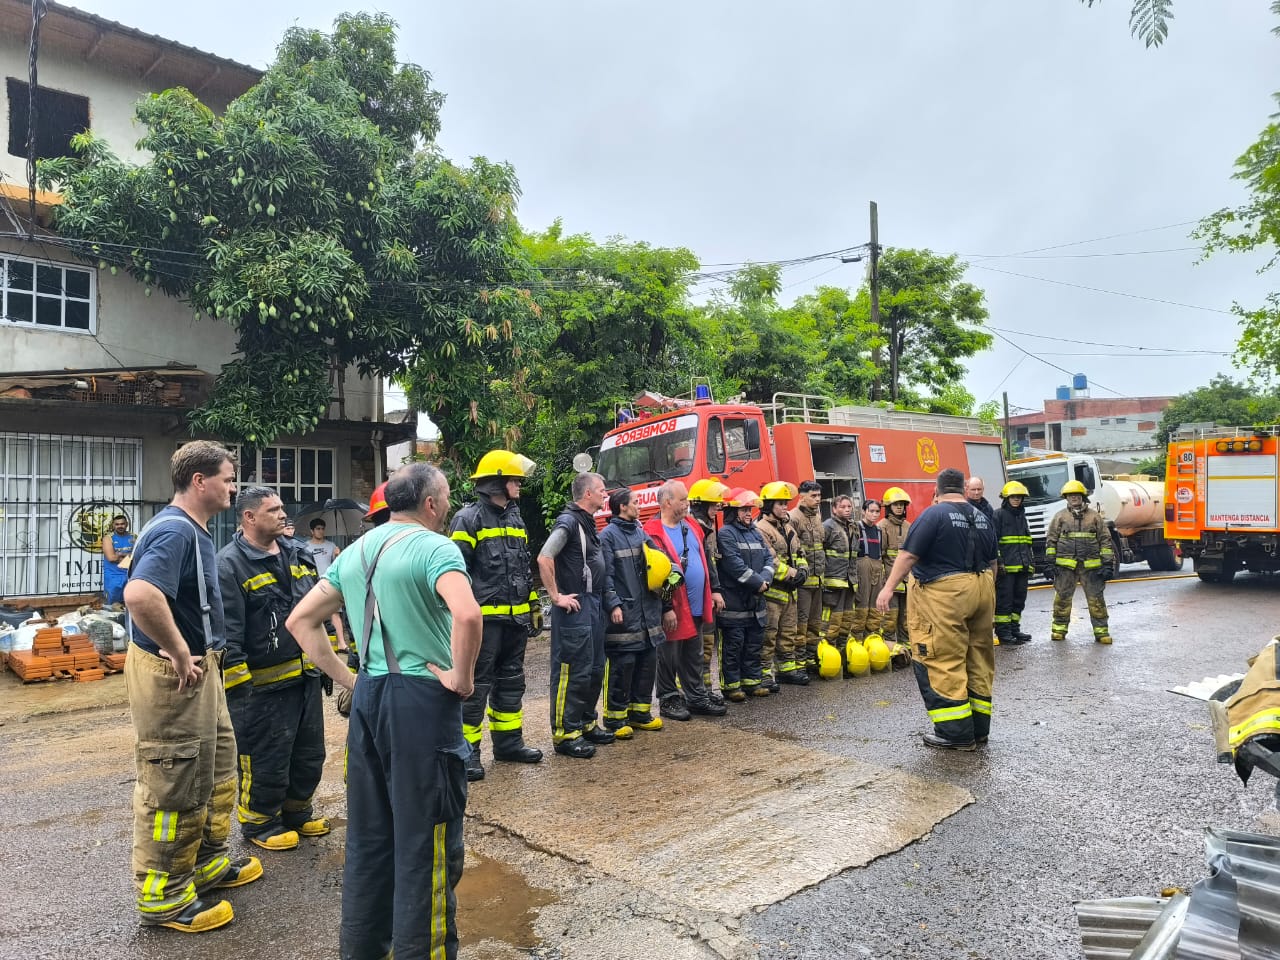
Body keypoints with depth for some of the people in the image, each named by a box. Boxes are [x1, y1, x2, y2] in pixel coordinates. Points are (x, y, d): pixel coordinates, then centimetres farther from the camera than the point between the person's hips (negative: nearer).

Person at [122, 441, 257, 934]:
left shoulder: (193, 530, 11)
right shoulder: (174, 530, -21)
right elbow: (140, 595, -37)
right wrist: (179, 654, -26)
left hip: (199, 670, 10)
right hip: (173, 675, -10)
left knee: (216, 768, 21)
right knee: (174, 787, 1)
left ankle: (208, 861, 36)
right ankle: (163, 896, 16)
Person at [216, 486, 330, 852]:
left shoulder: (298, 554, 10)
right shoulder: (230, 565, -14)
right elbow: (227, 633, -18)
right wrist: (239, 687, -19)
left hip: (307, 675, 7)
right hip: (264, 684, -7)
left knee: (309, 753, 18)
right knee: (266, 759, 5)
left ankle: (297, 812, 37)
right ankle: (258, 823, 26)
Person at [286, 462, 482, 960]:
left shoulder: (356, 550, 11)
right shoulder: (434, 546, -13)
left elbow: (300, 620, 14)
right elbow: (467, 615, -31)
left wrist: (347, 677, 11)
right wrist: (462, 677, -16)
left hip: (368, 696, 8)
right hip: (422, 700, -8)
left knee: (368, 833, 19)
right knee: (425, 841, 5)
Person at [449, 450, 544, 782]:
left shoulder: (516, 518, 15)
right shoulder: (469, 518, -10)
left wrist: (533, 606, 20)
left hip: (515, 618, 8)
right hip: (484, 617, -8)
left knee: (511, 681, 16)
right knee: (476, 685, -2)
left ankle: (508, 741, 29)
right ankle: (466, 750, 8)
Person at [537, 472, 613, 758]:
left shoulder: (588, 522, 15)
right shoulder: (568, 521, -14)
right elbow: (544, 558, -25)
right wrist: (557, 597, -20)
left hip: (594, 605, 10)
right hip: (575, 606, -10)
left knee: (595, 668, 16)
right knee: (573, 671, -4)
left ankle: (586, 723, 29)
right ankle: (565, 734, 4)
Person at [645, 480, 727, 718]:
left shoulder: (691, 527, 10)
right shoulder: (654, 534, -17)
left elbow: (705, 560, 19)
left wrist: (714, 591, 15)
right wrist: (666, 609, -20)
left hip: (696, 607, 8)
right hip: (672, 610, -8)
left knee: (694, 656, 18)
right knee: (669, 658, 6)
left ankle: (697, 697, 29)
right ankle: (669, 699, 20)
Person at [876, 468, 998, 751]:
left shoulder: (934, 514, -9)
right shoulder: (981, 517, 12)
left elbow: (908, 554, -15)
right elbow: (992, 561, 18)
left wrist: (889, 587, -14)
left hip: (945, 593, -8)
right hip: (982, 589, 8)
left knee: (944, 662, -1)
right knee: (978, 658, 14)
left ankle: (957, 731, 1)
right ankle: (979, 727, 24)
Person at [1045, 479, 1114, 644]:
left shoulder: (1094, 516, 7)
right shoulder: (1060, 517, 7)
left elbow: (1105, 540, 7)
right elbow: (1051, 540, 8)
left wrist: (1108, 563, 0)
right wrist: (1050, 563, 1)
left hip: (1090, 565, 0)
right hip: (1066, 565, 0)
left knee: (1096, 598, 1)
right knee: (1062, 597, 4)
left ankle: (1101, 631, 8)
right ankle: (1059, 628, 15)